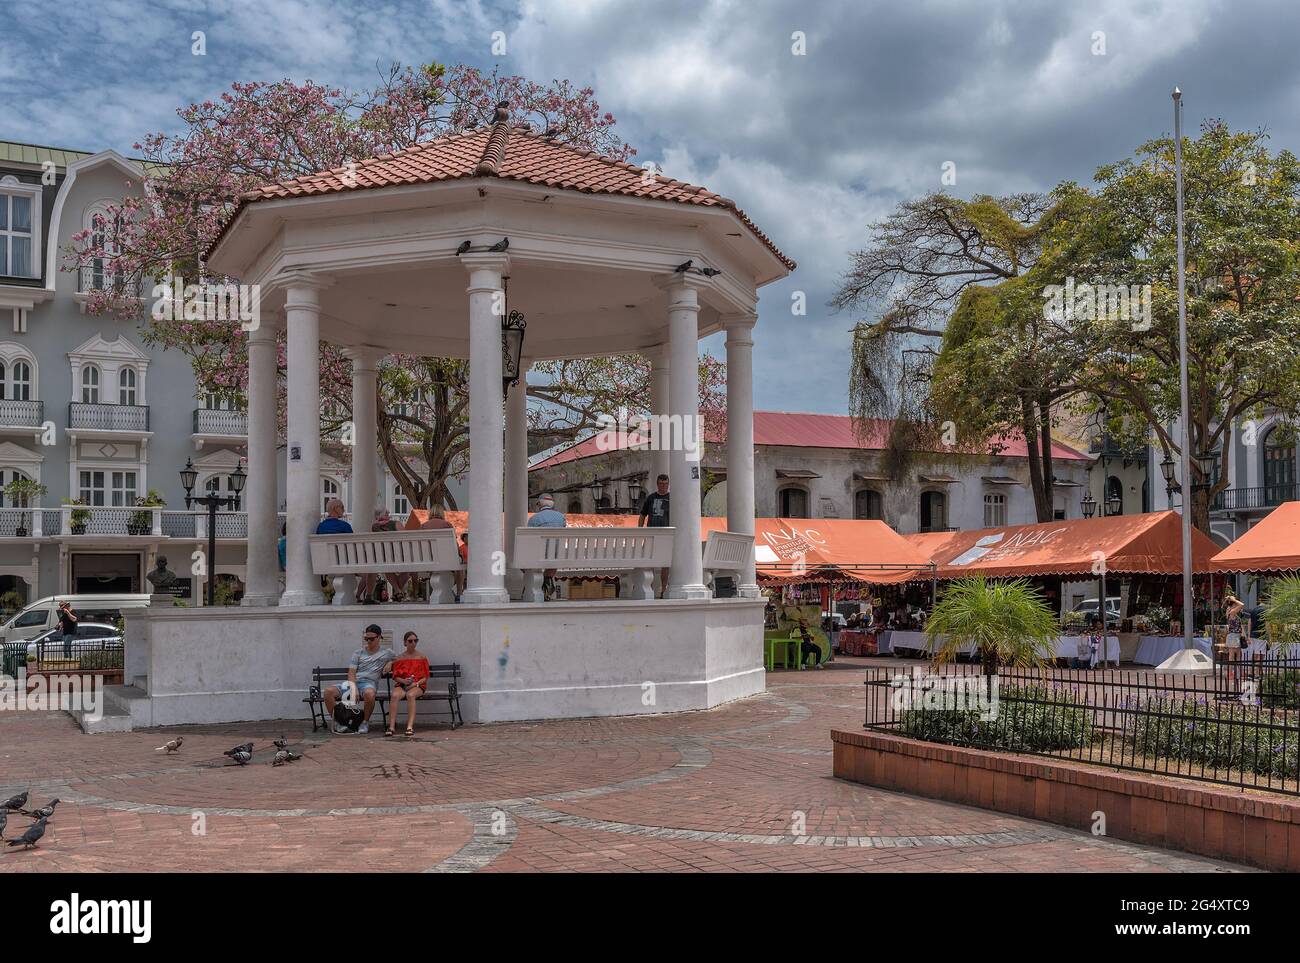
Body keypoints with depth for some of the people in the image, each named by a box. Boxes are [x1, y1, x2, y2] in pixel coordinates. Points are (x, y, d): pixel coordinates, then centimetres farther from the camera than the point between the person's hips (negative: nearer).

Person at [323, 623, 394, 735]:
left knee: (369, 693, -42)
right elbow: (351, 673, 6)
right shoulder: (358, 653, 15)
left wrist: (390, 663, 4)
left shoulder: (387, 653, 14)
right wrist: (354, 688, -13)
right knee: (329, 691, -24)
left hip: (369, 683, -2)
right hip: (353, 682, 3)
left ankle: (365, 722, -18)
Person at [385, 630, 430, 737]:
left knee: (410, 695, -37)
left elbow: (425, 677, 5)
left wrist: (416, 684, -13)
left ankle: (410, 726, -41)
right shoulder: (399, 658, 13)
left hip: (418, 685, -1)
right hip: (401, 684, 1)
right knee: (395, 695, -34)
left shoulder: (421, 657, 9)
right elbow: (395, 676, 9)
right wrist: (403, 681, -13)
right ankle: (392, 726, -35)